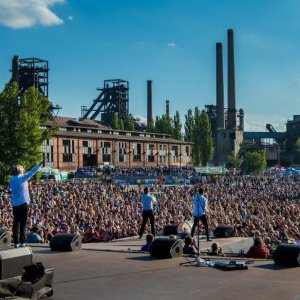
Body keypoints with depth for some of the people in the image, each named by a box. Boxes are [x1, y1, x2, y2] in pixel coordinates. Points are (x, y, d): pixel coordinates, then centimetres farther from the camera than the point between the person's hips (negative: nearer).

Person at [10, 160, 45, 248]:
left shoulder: (12, 180, 10)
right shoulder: (22, 178, -9)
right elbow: (31, 172, -9)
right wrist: (40, 165, -1)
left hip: (15, 204, 6)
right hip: (23, 204, -6)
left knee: (16, 223, 7)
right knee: (23, 223, -2)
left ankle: (16, 242, 7)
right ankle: (22, 242, -4)